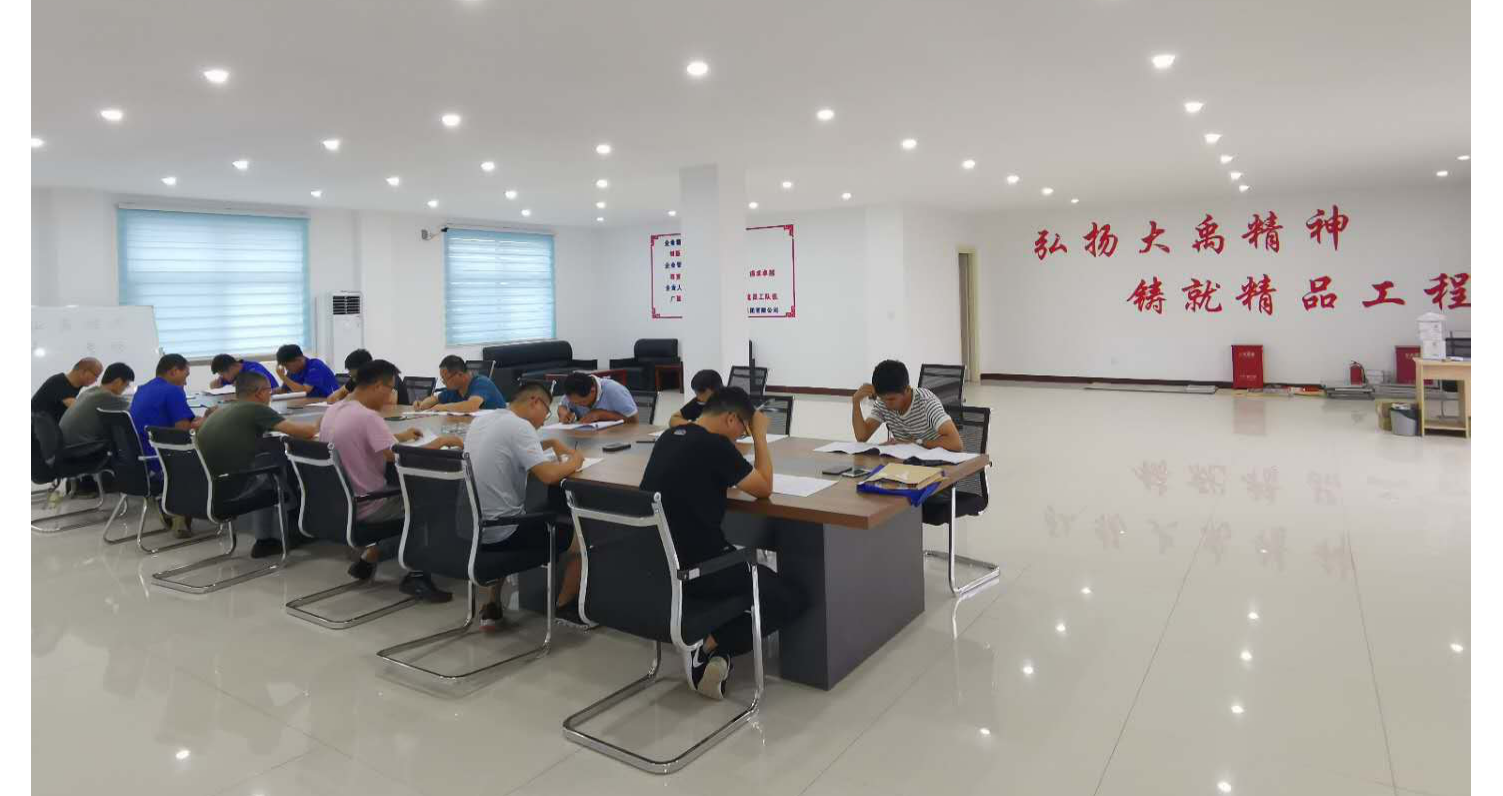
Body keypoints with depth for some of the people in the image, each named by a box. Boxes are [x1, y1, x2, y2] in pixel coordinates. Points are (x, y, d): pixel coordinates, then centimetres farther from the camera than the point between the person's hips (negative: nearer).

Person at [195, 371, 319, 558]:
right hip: (230, 491, -8)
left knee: (265, 466, 27)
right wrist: (318, 426, 14)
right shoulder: (256, 409, -4)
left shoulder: (221, 410, 18)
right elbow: (305, 432, -11)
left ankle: (265, 540, 28)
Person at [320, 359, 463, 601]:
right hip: (364, 509, -9)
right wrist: (440, 441, -18)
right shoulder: (367, 416, -24)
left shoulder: (333, 410, 3)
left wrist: (397, 437, 18)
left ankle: (368, 559, 22)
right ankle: (417, 575, 7)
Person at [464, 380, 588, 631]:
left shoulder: (481, 420, 9)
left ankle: (492, 607, 35)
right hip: (502, 533, -9)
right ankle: (564, 607, 25)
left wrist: (551, 443, 18)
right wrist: (574, 462, -7)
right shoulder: (519, 425, -17)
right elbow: (548, 474, -27)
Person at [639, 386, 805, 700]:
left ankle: (712, 648, 15)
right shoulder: (715, 445, -16)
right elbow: (764, 488, -4)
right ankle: (712, 646, -4)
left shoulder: (670, 436, 8)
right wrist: (760, 435, 5)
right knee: (789, 599, 6)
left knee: (742, 558, 32)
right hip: (693, 567, -8)